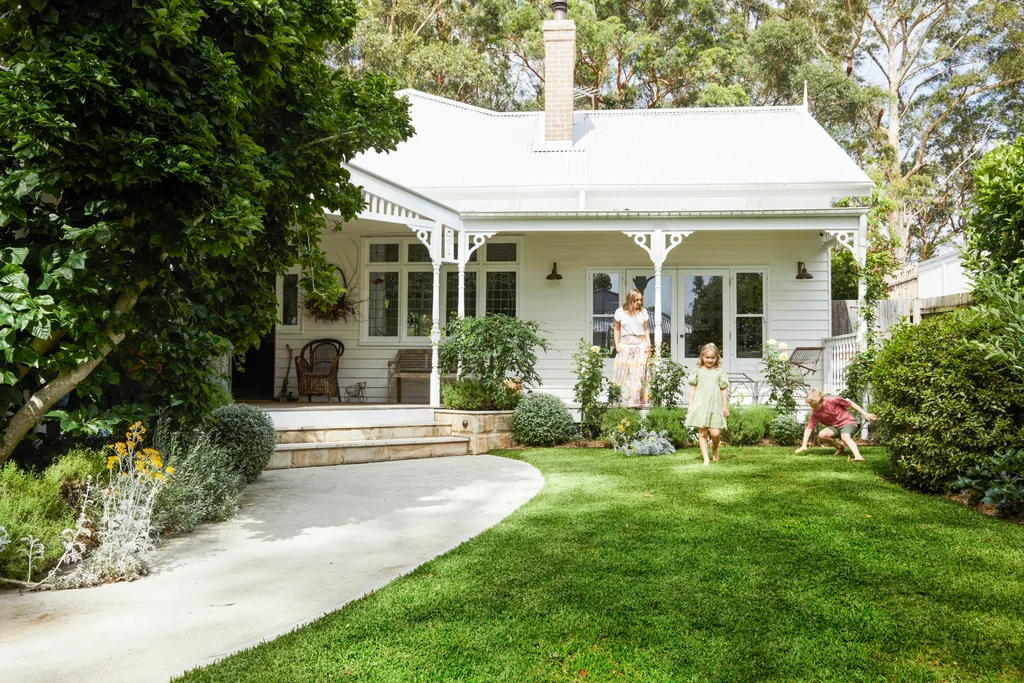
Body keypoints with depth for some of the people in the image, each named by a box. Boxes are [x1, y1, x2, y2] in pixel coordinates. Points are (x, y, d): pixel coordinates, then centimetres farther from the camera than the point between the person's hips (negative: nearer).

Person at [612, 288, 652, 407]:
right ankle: (620, 400, 6)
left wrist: (649, 344, 5)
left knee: (639, 373, -4)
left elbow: (646, 329, 12)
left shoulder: (643, 311, 5)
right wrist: (617, 344, 1)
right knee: (623, 373, -1)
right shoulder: (620, 312, 0)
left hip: (640, 344, 1)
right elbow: (617, 329, 9)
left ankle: (635, 401, 0)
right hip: (625, 345, -1)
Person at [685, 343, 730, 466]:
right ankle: (706, 459, 4)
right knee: (702, 433, -1)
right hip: (700, 405, 0)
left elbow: (724, 389, 6)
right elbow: (693, 387, 8)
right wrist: (690, 404, 5)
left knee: (715, 433, -6)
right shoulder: (698, 370, 5)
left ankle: (715, 449, 26)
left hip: (715, 406, 0)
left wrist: (725, 406, 4)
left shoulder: (720, 371, 4)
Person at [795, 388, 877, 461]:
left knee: (845, 437, -36)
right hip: (834, 426, 5)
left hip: (848, 422, -4)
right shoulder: (814, 413, -9)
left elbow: (850, 403, -8)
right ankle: (839, 447, 3)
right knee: (821, 435, -23)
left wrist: (864, 413, -8)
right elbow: (809, 428, -10)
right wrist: (804, 445, -18)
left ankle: (857, 456, -56)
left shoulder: (832, 400, -20)